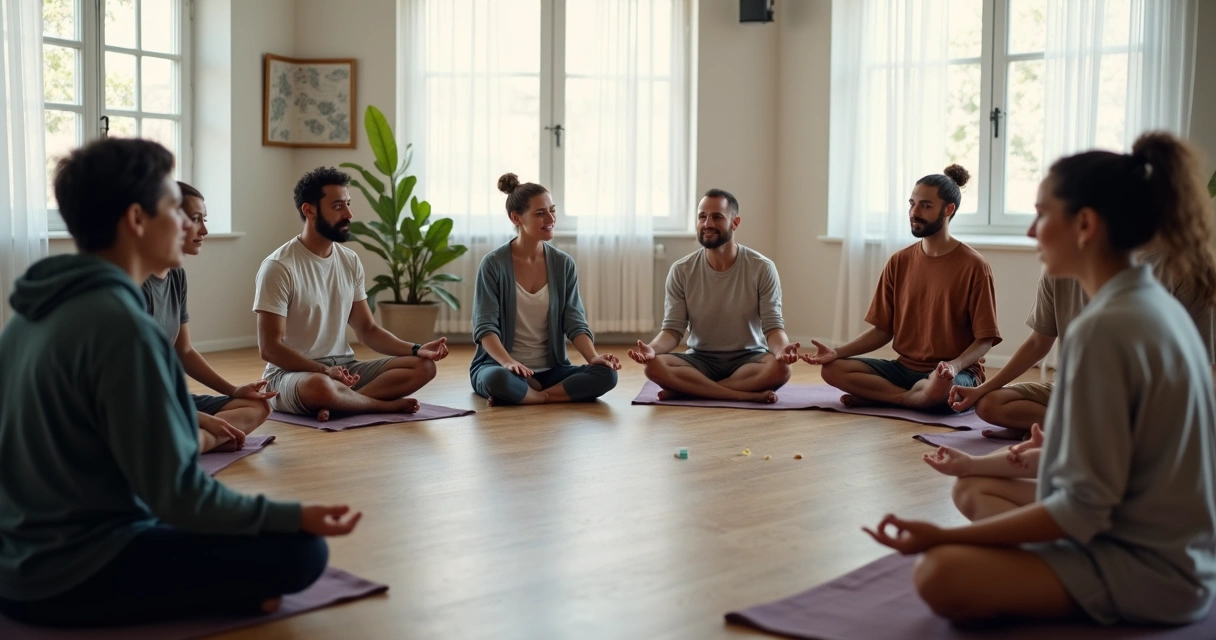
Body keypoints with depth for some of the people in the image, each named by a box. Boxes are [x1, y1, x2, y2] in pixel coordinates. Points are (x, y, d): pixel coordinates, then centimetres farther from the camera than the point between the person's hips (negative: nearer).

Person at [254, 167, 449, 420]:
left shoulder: (350, 261, 9)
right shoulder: (279, 267, -12)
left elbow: (368, 330, 12)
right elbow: (269, 348, -15)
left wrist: (416, 349, -5)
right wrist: (326, 371, -28)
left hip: (344, 369, 7)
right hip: (292, 372, -7)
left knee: (423, 366, -11)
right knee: (321, 387, -41)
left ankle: (339, 405, -25)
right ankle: (385, 405, -14)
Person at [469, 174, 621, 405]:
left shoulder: (563, 264, 5)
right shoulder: (493, 264, -7)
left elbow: (575, 322, 0)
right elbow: (485, 327, -13)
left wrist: (593, 356, -20)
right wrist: (508, 362, -32)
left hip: (550, 369, 4)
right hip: (499, 365, -4)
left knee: (606, 374, -23)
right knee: (498, 379, -40)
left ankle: (524, 396, -17)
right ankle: (548, 397, -14)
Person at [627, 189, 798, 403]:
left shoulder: (762, 268, -8)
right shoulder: (681, 271, -4)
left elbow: (773, 327, -10)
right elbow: (673, 329, -6)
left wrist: (781, 349, -35)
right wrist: (652, 348, -30)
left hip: (748, 358, -1)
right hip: (701, 360, 1)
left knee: (779, 367, -35)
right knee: (655, 366, -29)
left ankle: (686, 389, -23)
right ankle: (748, 395, -27)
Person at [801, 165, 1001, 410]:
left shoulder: (973, 266, -7)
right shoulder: (899, 262, 7)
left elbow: (985, 339, -6)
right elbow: (883, 330, 7)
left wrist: (955, 365, -25)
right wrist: (837, 352, -7)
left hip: (956, 374, -4)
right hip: (905, 368, 4)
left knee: (939, 387, -41)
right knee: (834, 369, -18)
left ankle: (879, 396, -11)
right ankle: (915, 397, -13)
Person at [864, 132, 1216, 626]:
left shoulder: (1103, 329, -24)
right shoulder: (1158, 305, 5)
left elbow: (1082, 511, -24)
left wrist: (946, 536, -22)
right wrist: (1056, 450, 28)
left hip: (1150, 571, -10)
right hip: (1173, 545, 10)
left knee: (941, 573, -26)